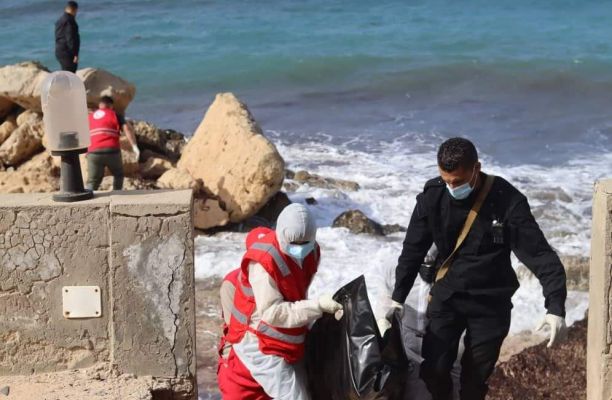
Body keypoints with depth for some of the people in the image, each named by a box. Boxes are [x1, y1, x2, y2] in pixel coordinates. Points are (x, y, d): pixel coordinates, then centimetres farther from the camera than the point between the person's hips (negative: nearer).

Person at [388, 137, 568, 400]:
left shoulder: (508, 201, -18)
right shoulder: (433, 196, -9)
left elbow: (540, 254, -18)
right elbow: (413, 250, 4)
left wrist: (555, 307, -30)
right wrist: (398, 297, 2)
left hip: (491, 303, -2)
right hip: (446, 297, 2)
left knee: (475, 378, 4)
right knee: (433, 370, -7)